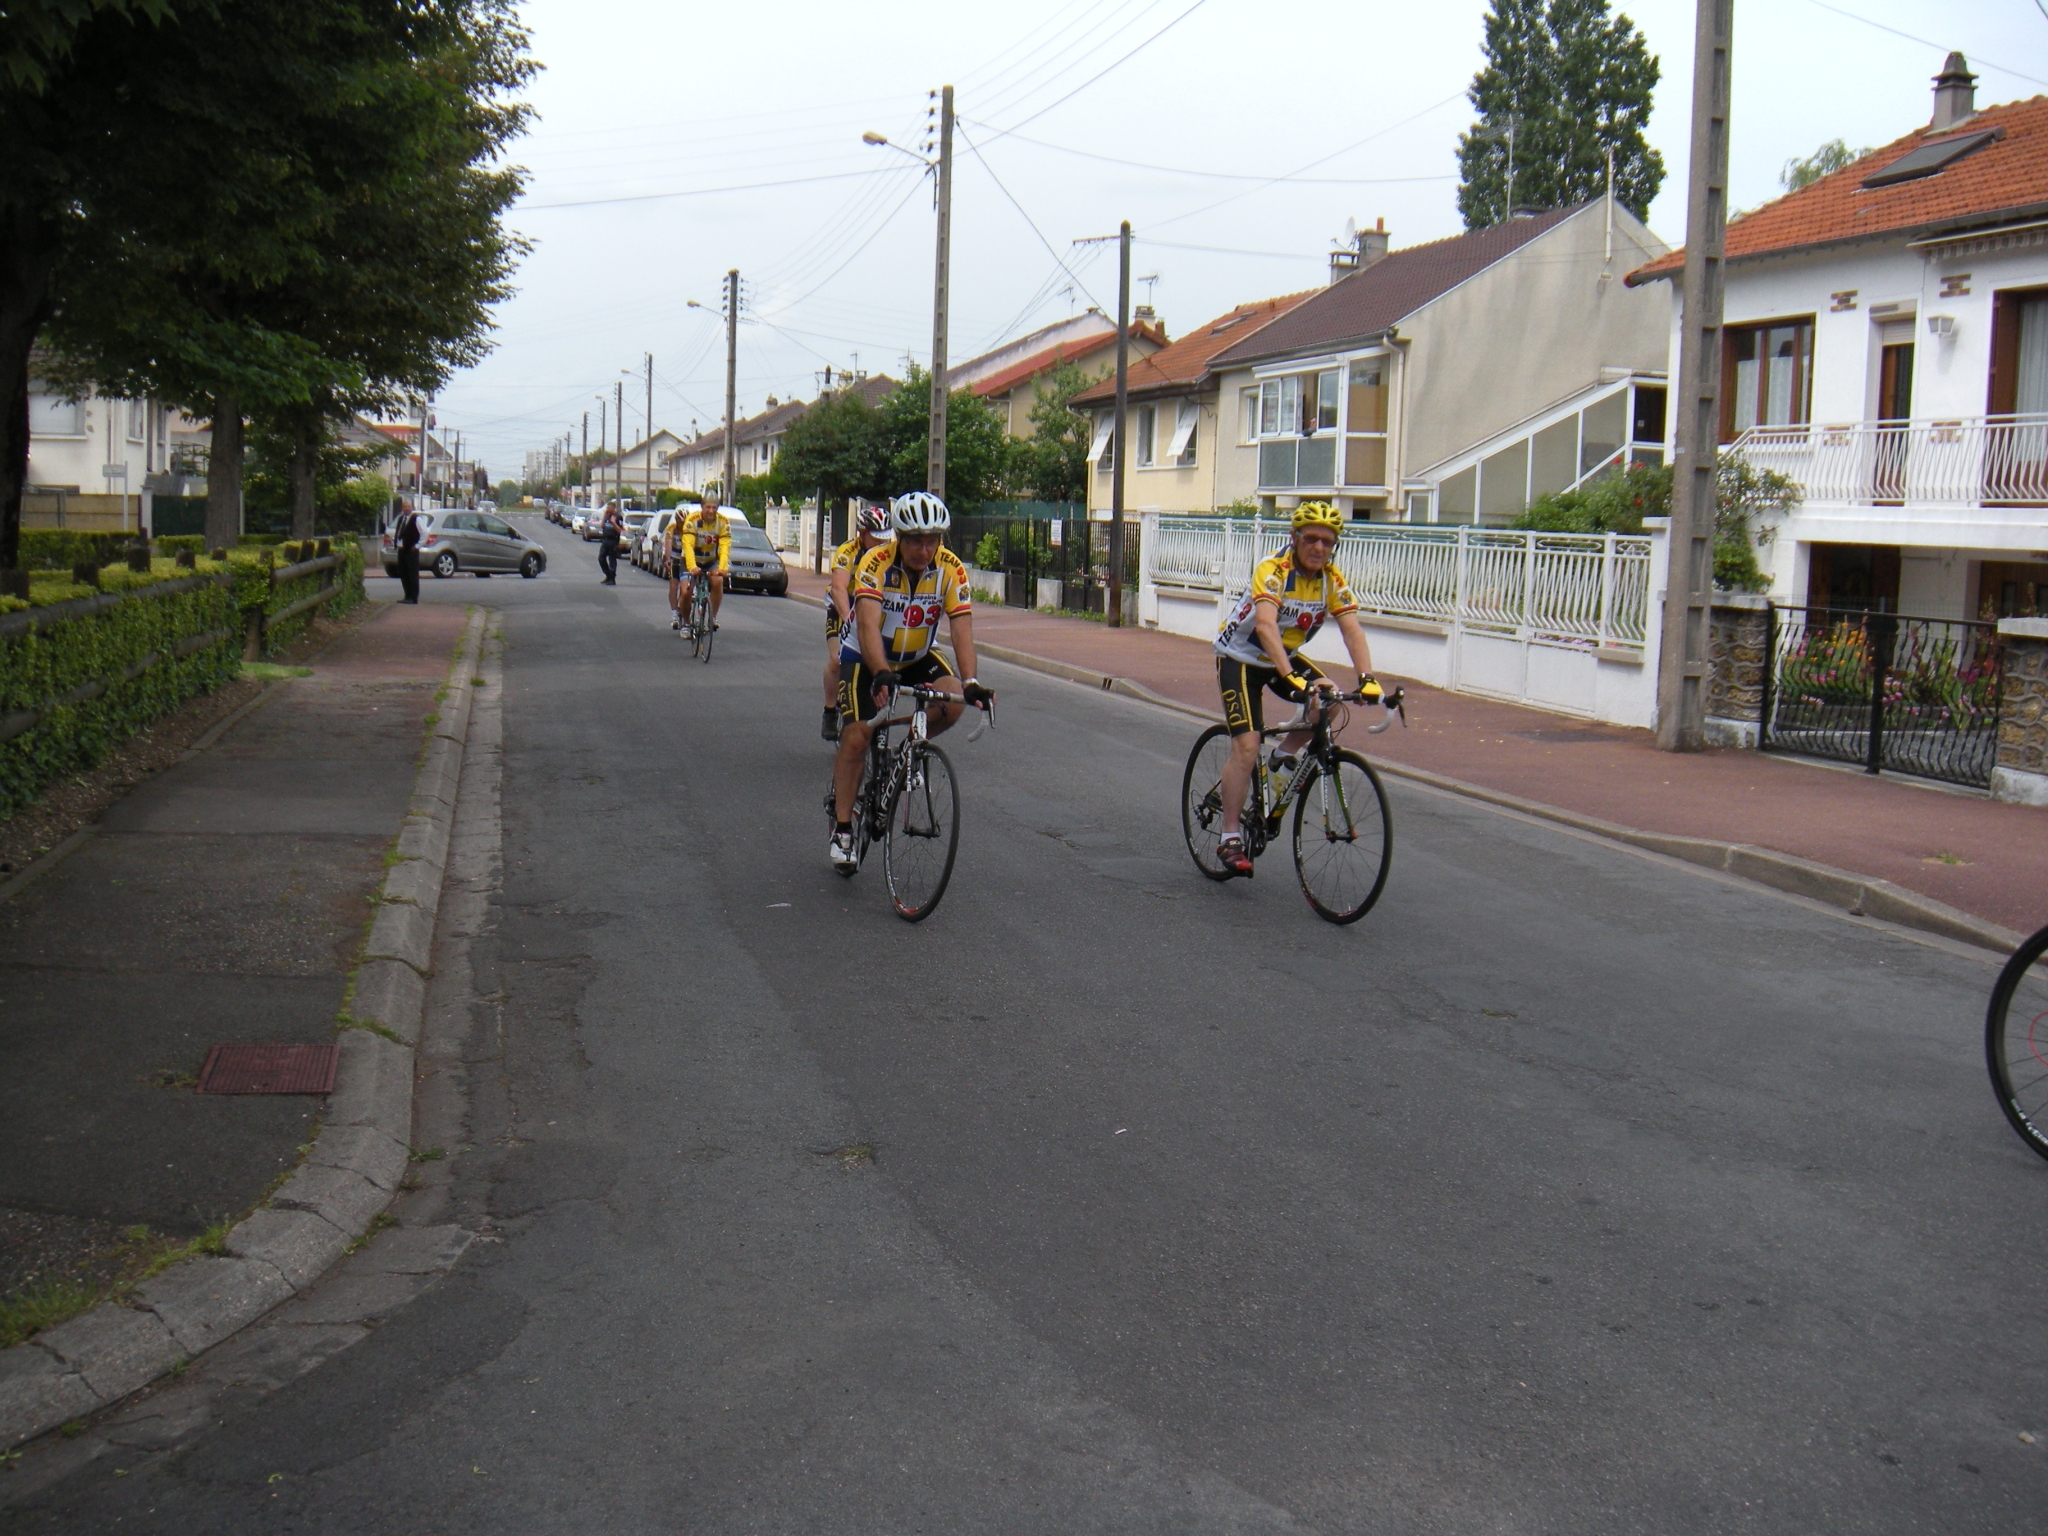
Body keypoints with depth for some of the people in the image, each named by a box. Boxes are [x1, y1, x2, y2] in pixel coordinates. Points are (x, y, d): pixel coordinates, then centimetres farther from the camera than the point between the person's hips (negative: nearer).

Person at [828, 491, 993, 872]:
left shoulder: (951, 569, -20)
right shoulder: (876, 563, -28)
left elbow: (961, 628, -28)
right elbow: (868, 625, -40)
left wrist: (970, 682, -43)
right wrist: (881, 674, -57)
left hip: (917, 658, 2)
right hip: (866, 658, -2)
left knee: (953, 702, -25)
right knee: (856, 737, -14)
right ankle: (842, 829, -2)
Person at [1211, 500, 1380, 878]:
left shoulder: (1333, 579, -12)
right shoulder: (1273, 570, -28)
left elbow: (1352, 629, -21)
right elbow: (1265, 625, -42)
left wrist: (1367, 678, -38)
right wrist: (1291, 677, -55)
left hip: (1285, 657, 6)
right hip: (1241, 658, -6)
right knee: (1247, 747, -15)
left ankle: (1285, 755, 7)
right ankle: (1230, 839, -7)